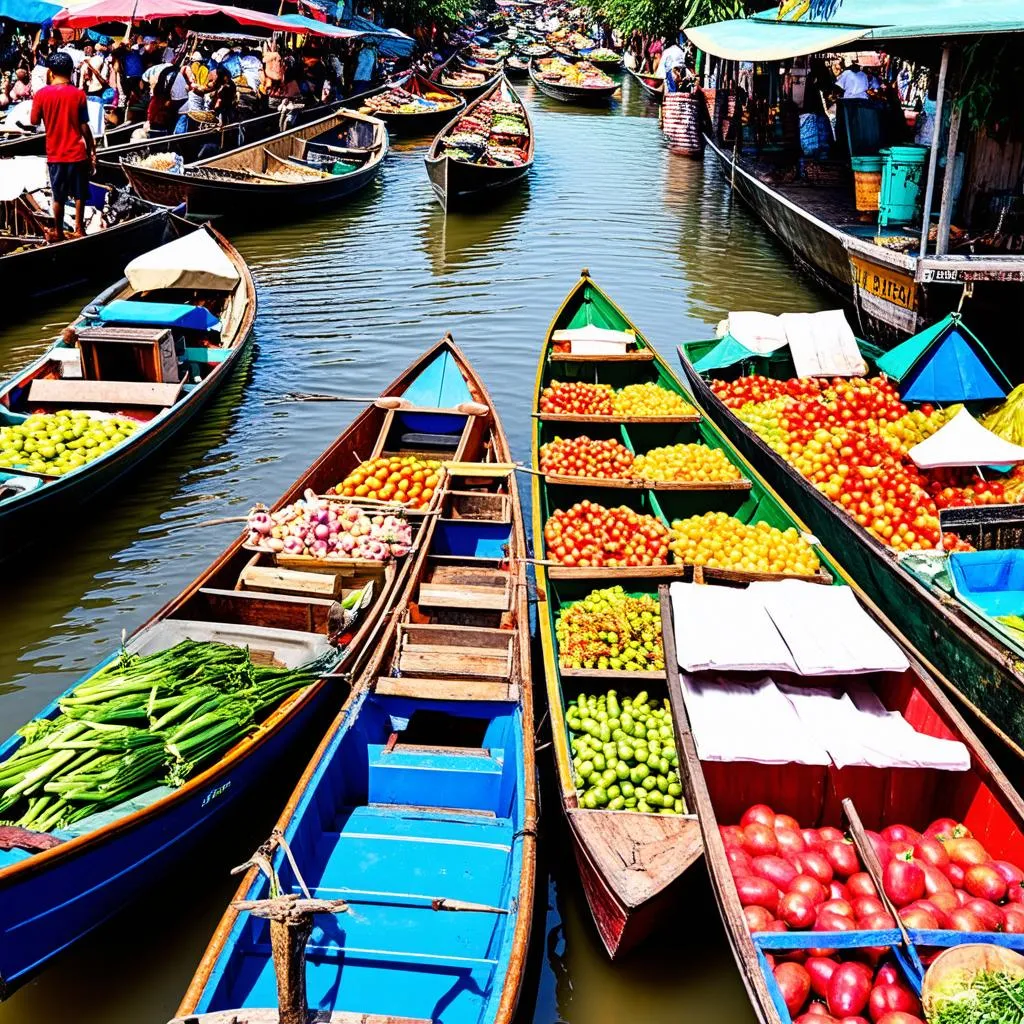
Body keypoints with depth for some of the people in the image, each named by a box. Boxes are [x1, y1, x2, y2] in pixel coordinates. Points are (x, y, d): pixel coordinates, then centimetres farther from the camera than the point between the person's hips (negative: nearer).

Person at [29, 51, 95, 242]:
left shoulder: (41, 94, -5)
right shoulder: (78, 94, -9)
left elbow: (34, 121, 3)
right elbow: (84, 127, -7)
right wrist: (92, 151, 2)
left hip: (55, 154, 2)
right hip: (77, 153, -1)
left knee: (59, 196, 12)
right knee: (79, 195, 12)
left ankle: (58, 232, 17)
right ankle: (78, 230, 16)